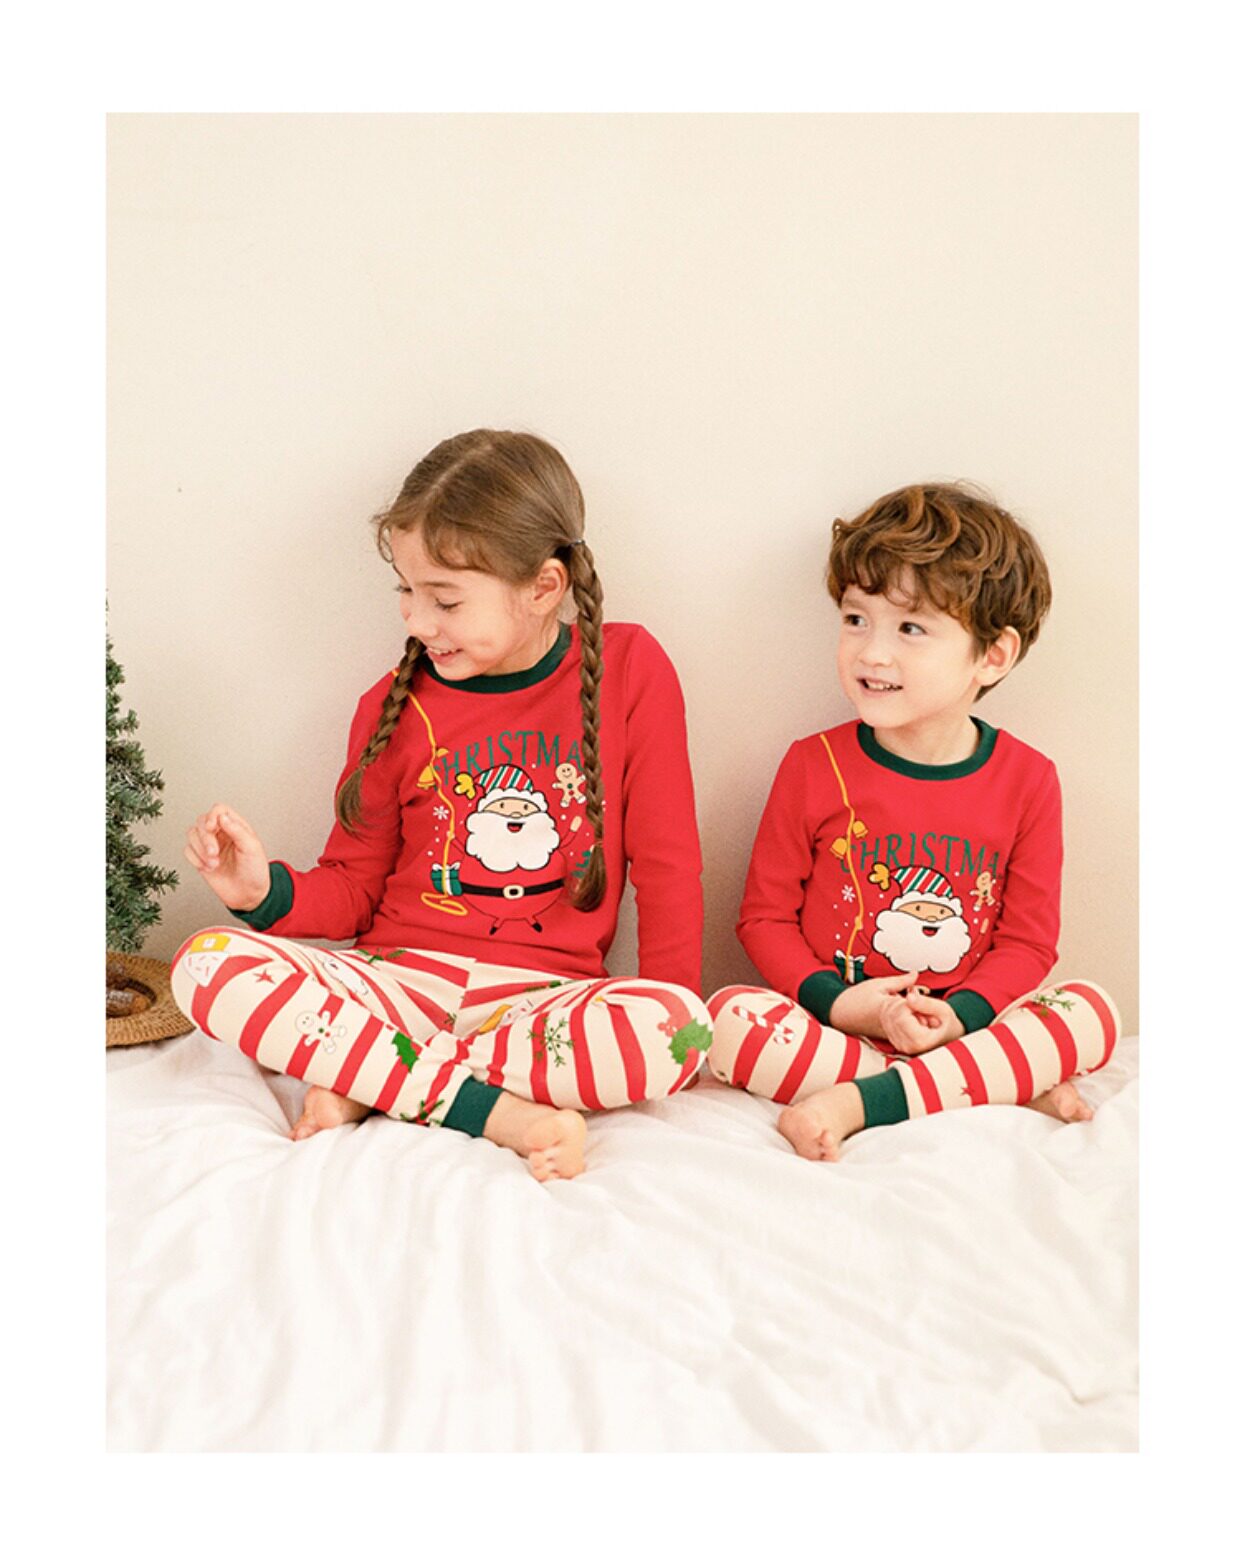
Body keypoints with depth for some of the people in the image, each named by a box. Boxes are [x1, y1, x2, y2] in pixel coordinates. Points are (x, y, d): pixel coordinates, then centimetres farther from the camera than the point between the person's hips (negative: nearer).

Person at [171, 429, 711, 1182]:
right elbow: (352, 887, 12)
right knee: (208, 964, -24)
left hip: (543, 995, -1)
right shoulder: (397, 703, 4)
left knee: (678, 1029, -35)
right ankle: (496, 1112, -25)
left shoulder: (631, 668, -1)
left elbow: (667, 867, 1)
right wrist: (268, 891, -8)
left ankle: (362, 1082, -20)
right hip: (401, 977, 2)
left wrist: (668, 1026, -5)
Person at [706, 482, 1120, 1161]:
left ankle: (858, 1102, -30)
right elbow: (764, 915, 1)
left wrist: (959, 1015, -18)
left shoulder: (1027, 780, 0)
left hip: (966, 1023, 1)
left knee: (1093, 1012, -24)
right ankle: (1010, 1087, -26)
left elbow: (1027, 940, 1)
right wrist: (836, 1003, -15)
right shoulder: (815, 766, -2)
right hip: (834, 1022, 0)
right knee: (727, 1018, -29)